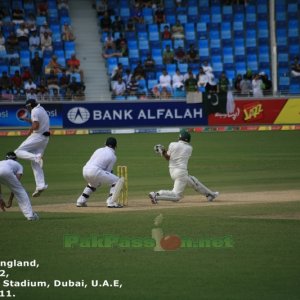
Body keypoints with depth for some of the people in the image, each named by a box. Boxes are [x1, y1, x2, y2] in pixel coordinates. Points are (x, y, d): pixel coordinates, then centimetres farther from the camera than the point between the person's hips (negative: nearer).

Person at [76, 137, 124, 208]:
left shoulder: (99, 150, 24)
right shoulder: (113, 156, 6)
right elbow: (108, 170, 6)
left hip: (85, 170, 7)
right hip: (95, 172, -7)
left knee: (94, 183, 40)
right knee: (118, 181, 2)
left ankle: (80, 201, 34)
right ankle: (111, 202, -10)